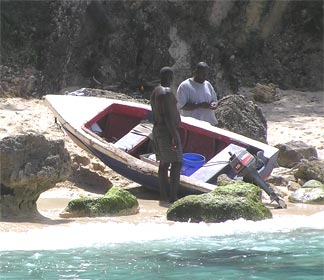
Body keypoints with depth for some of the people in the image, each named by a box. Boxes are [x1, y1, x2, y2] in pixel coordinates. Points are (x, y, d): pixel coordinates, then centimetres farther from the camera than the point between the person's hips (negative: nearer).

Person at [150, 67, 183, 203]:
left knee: (164, 163, 12)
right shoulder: (167, 92, -18)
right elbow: (167, 115, -23)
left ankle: (163, 195, 13)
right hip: (168, 131, -10)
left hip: (158, 131, 10)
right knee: (176, 163, -9)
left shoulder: (155, 92, 13)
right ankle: (173, 196, -14)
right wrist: (175, 135, -24)